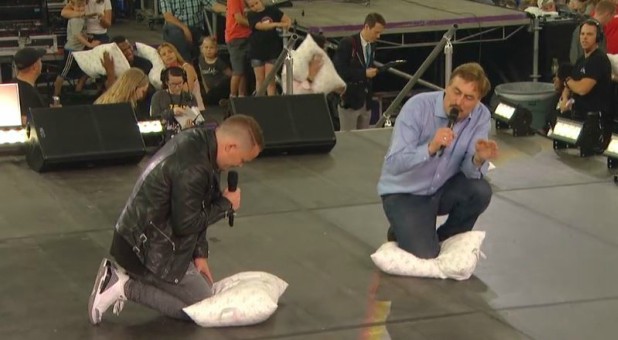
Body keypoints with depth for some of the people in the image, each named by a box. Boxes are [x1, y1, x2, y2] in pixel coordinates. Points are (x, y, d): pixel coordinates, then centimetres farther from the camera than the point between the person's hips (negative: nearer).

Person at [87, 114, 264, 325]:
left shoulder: (198, 140, 1)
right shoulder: (192, 168, -30)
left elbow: (193, 211, 10)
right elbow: (186, 224, -21)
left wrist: (199, 253, 7)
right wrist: (226, 205, -8)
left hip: (140, 237, 10)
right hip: (147, 250, -10)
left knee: (202, 283, 23)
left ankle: (123, 274, 13)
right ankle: (126, 287, -3)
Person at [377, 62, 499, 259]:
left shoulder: (481, 116, -12)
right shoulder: (417, 106, -24)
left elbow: (470, 170, -15)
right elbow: (394, 163, -31)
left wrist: (479, 159, -38)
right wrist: (431, 147, -47)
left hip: (443, 189, 4)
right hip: (404, 193, -4)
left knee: (480, 191, -25)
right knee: (424, 256, -23)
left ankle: (446, 241, 3)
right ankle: (401, 234, 13)